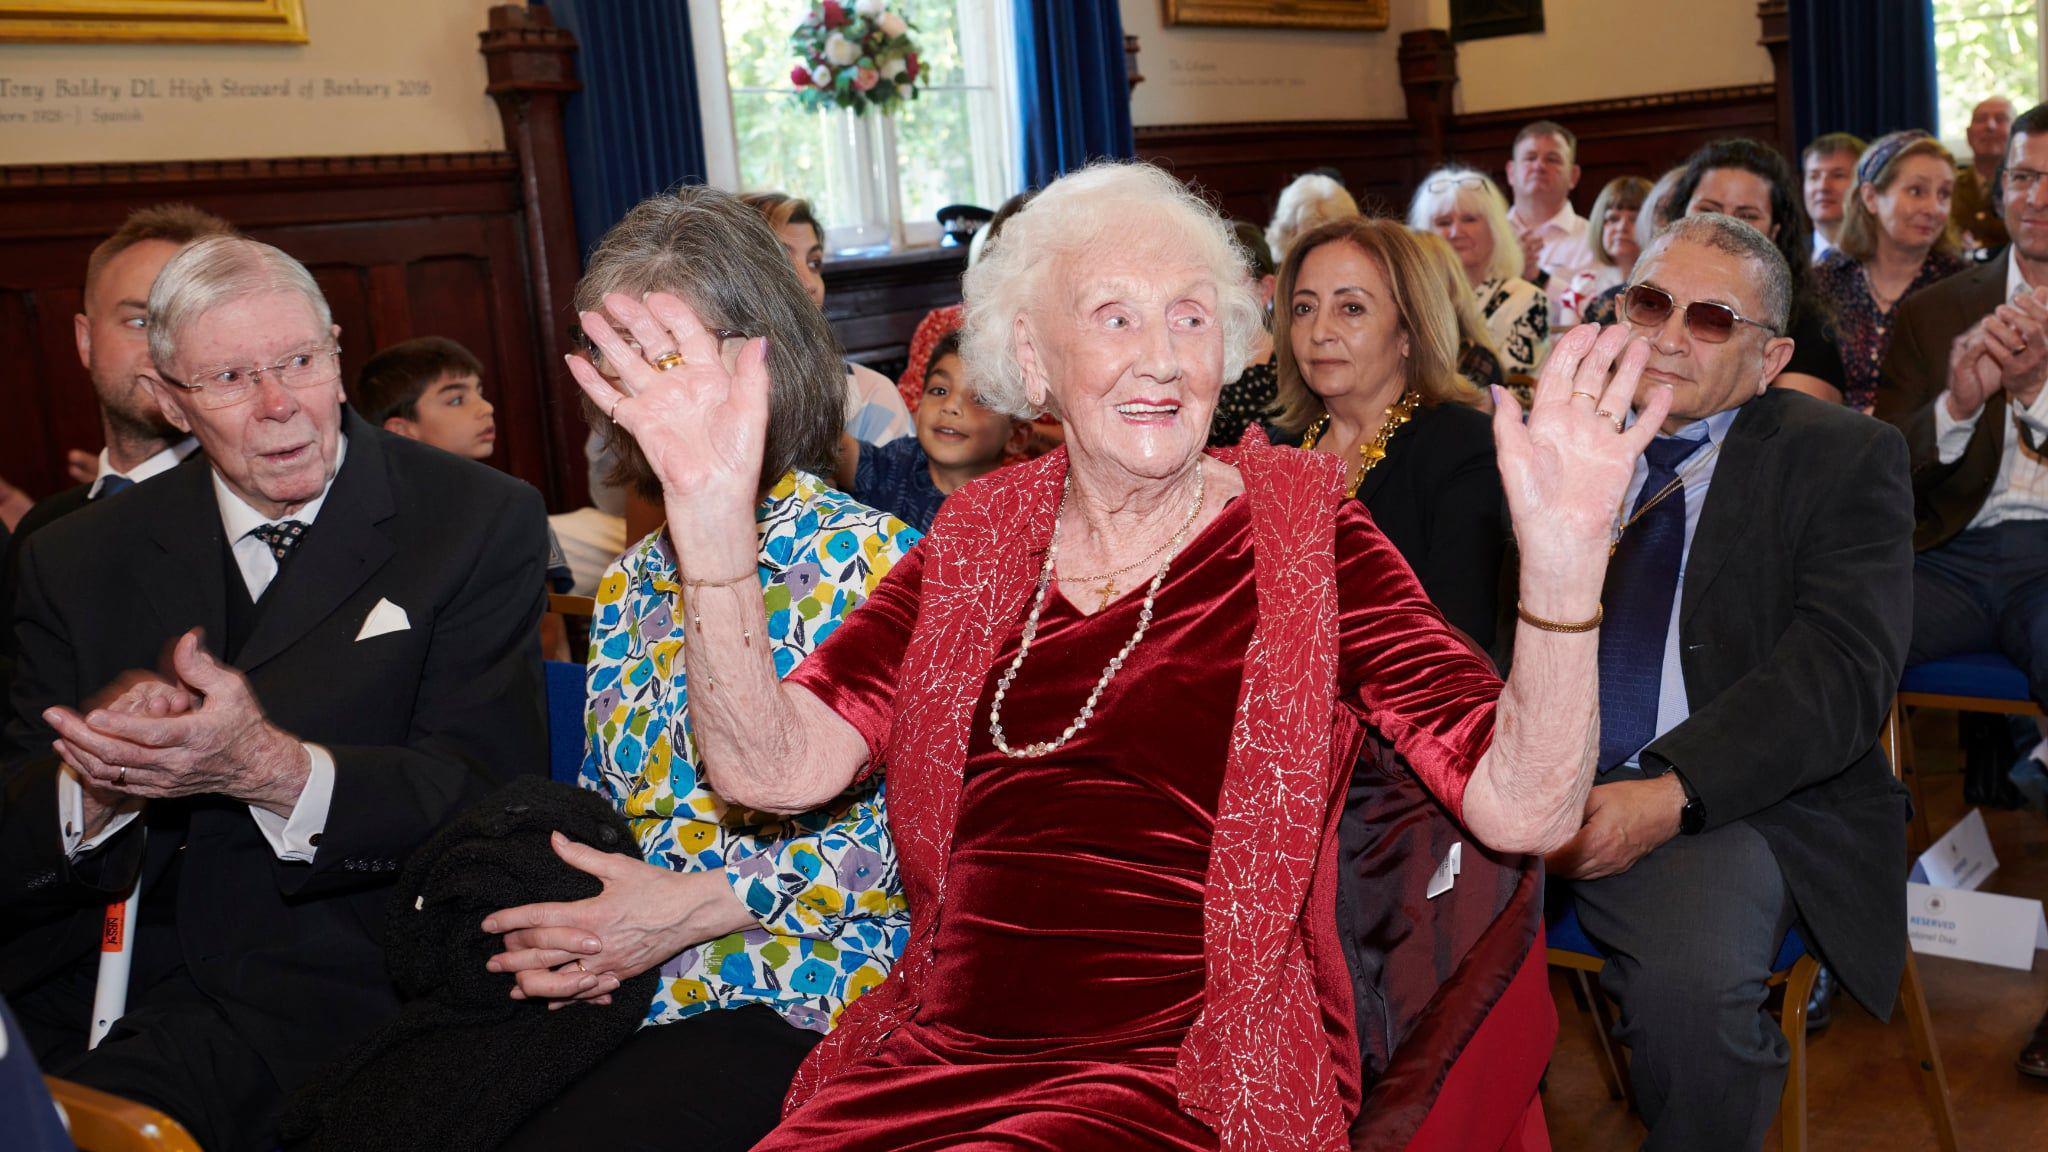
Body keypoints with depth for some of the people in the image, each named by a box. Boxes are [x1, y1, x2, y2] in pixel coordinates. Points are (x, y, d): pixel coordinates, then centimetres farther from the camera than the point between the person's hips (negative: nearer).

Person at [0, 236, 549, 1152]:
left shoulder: (481, 523, 0)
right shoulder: (77, 561, 11)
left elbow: (486, 793, -8)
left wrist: (274, 771, -24)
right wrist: (92, 786, -17)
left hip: (330, 985, -3)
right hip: (92, 996, 4)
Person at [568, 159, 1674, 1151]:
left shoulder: (1309, 543, 0)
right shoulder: (975, 543, 8)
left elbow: (1521, 808, -11)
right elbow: (774, 769, -3)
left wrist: (1561, 559, -27)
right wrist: (714, 518, -15)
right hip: (932, 1062, 4)